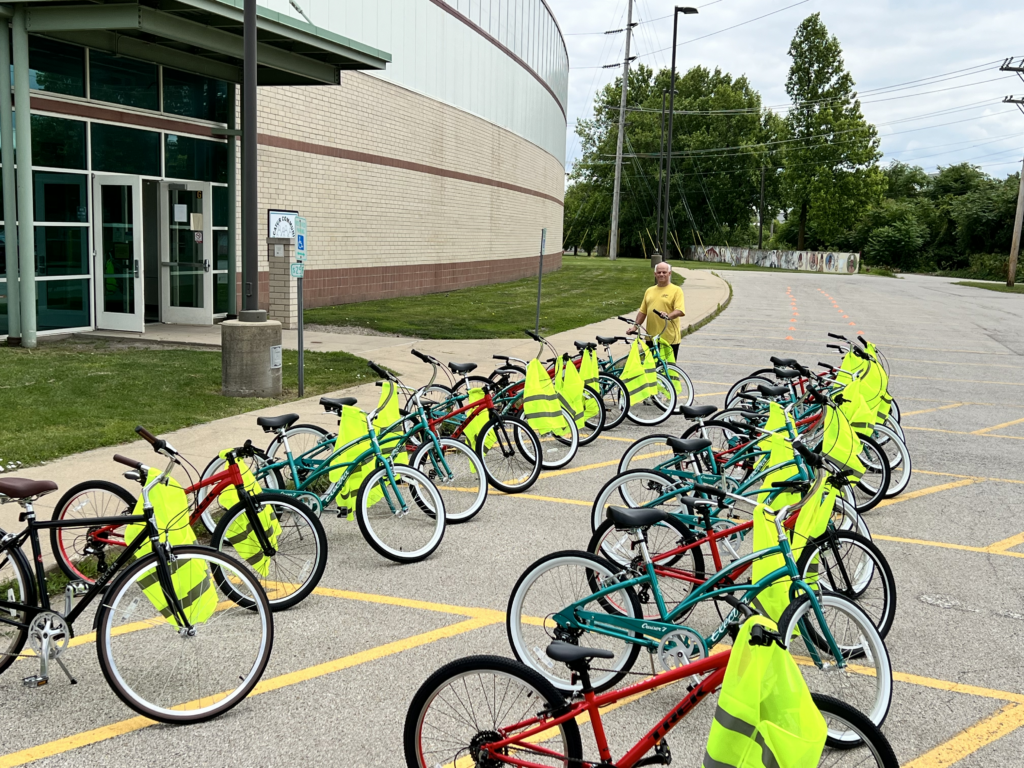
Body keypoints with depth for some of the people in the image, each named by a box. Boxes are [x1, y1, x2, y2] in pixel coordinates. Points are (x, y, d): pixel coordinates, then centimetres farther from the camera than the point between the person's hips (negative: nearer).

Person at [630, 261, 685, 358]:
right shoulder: (649, 291, 16)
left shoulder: (676, 290, -1)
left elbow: (680, 311, -13)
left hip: (669, 339, -5)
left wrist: (668, 316, -31)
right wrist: (635, 326, 7)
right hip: (651, 338, 5)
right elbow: (642, 312, 18)